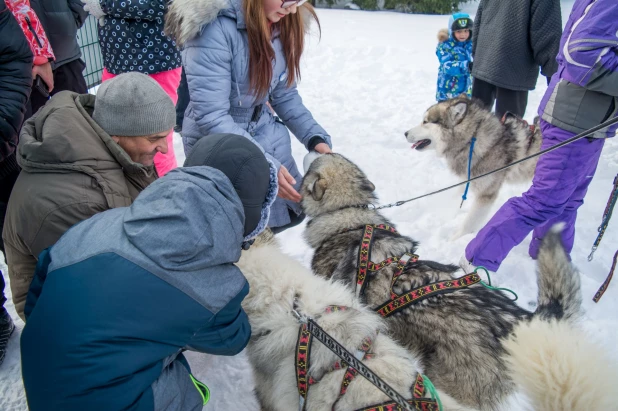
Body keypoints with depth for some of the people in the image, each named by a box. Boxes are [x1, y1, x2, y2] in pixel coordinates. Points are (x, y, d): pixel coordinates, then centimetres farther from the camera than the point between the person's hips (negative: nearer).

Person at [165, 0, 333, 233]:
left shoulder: (283, 24, -6)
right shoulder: (214, 27, -25)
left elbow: (285, 95, 3)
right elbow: (211, 117, -27)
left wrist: (315, 137, -9)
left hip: (266, 132, 6)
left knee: (290, 211, 11)